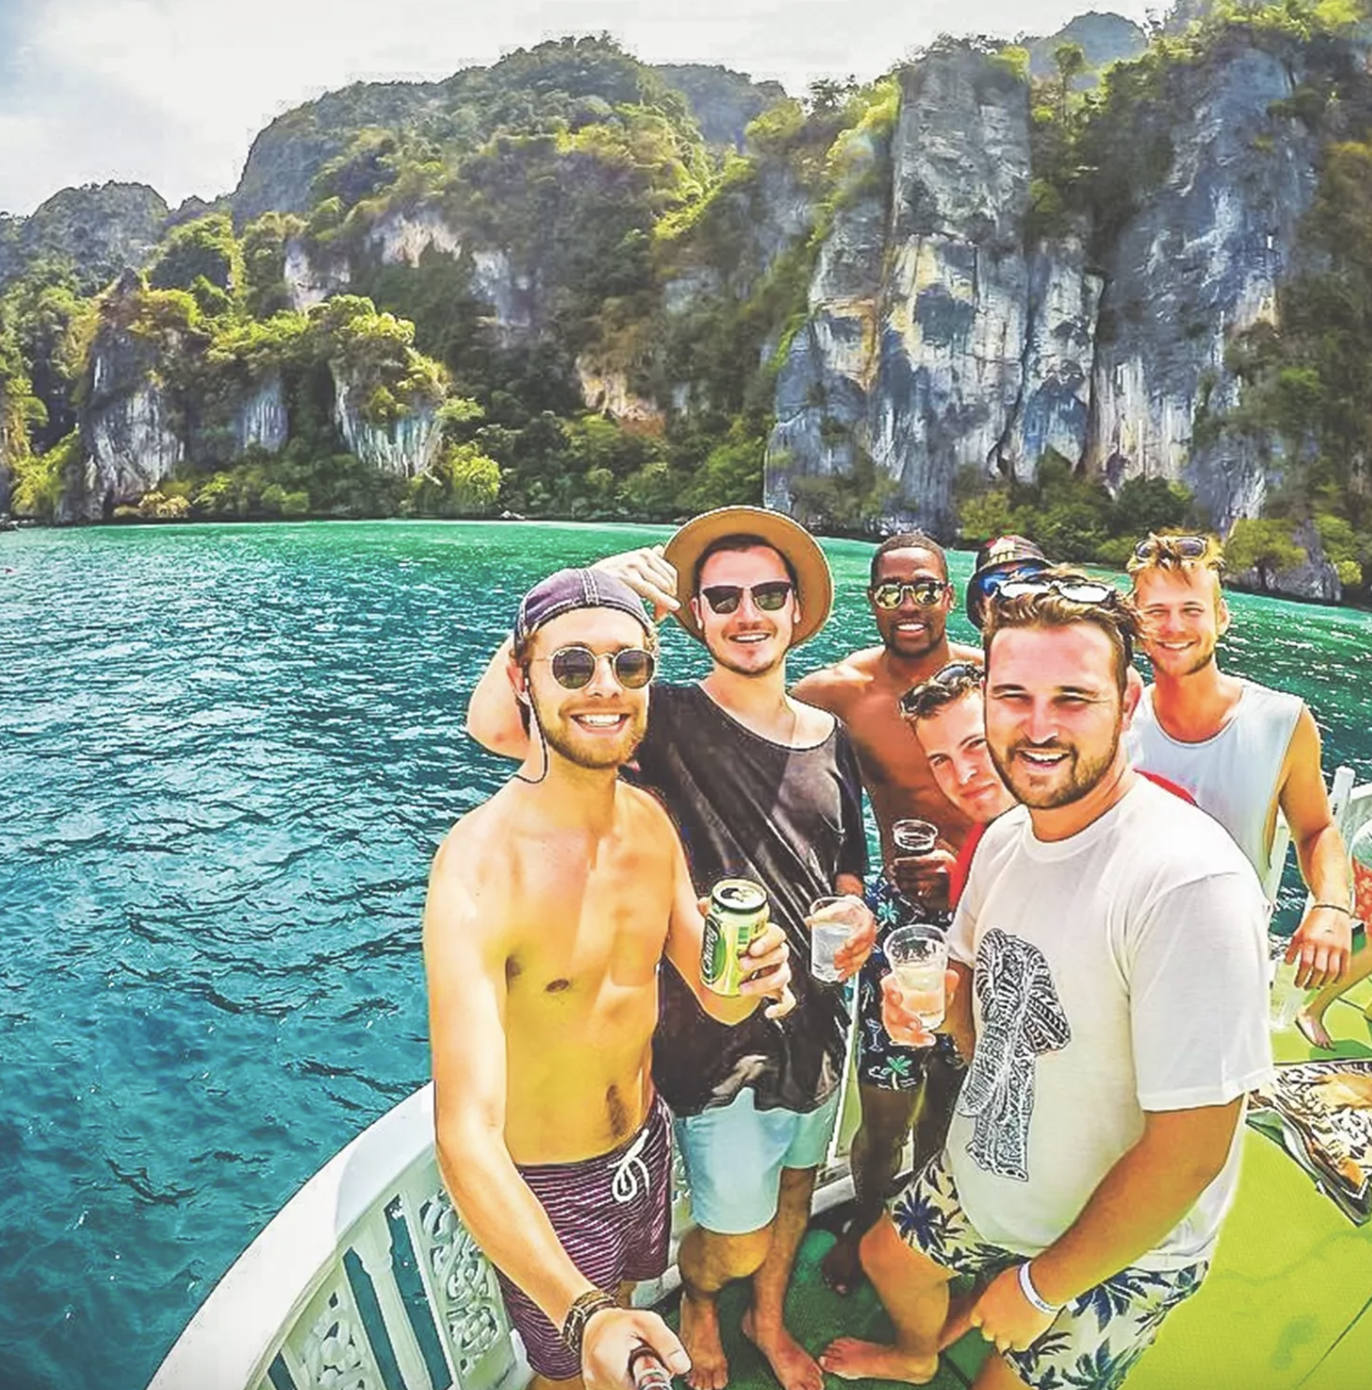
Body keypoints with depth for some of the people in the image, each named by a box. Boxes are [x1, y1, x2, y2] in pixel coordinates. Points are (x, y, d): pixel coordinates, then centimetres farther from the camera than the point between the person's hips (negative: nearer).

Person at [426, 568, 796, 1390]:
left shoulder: (652, 821, -9)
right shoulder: (481, 865, -31)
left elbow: (719, 1000, -2)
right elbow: (466, 1136, -36)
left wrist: (752, 975, -25)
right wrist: (583, 1316, -48)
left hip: (647, 1144, 6)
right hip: (544, 1187, -5)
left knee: (621, 1306, 31)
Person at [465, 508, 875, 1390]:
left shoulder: (831, 739, 0)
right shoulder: (668, 723, -17)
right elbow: (494, 721, -31)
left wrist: (857, 923, -11)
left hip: (816, 1020, 5)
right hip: (717, 1040, -5)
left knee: (796, 1187, 26)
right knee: (735, 1240, 11)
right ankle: (699, 1303, 49)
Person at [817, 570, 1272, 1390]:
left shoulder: (1188, 882, -33)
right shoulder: (1005, 837, -8)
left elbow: (1187, 1150, -30)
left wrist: (1042, 1287, -17)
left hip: (1116, 1253, -7)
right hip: (979, 1184, 7)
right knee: (890, 1256, 28)